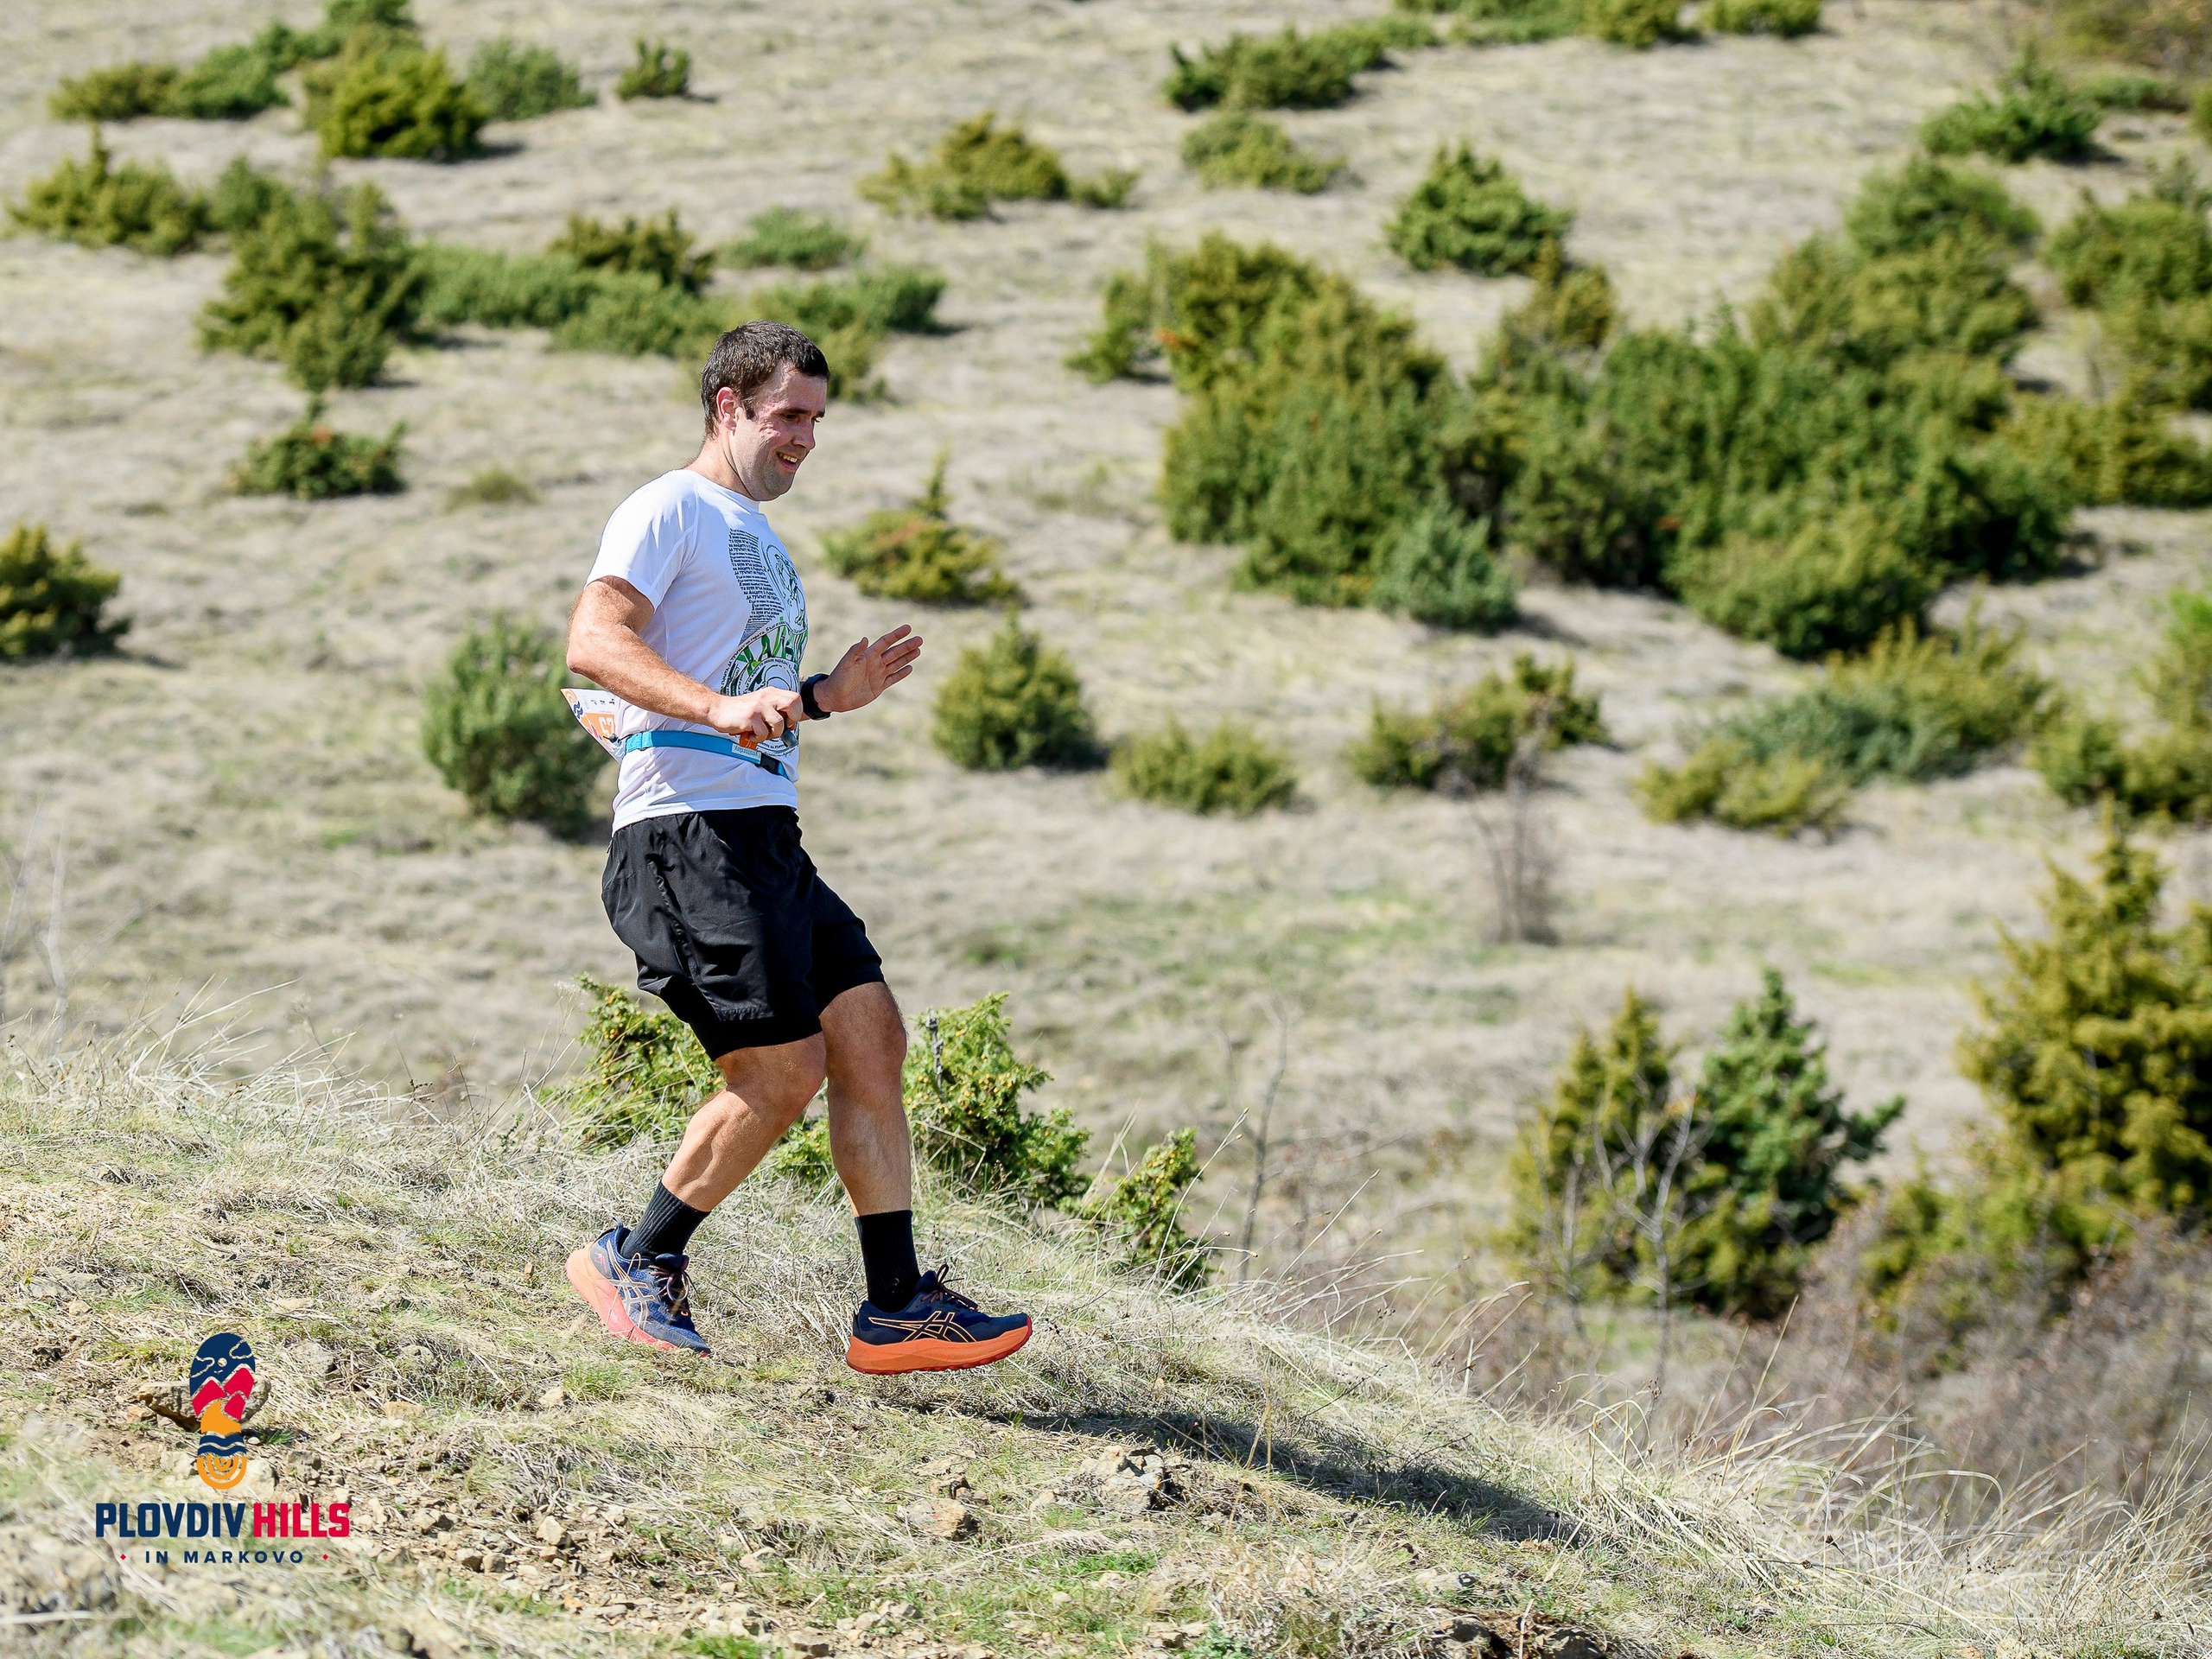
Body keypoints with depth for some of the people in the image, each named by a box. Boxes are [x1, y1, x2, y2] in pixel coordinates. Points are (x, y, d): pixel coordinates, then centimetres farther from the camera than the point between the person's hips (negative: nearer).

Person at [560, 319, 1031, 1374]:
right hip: (690, 830, -9)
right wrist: (721, 706, -32)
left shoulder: (759, 536, 26)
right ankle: (635, 1263, 3)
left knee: (871, 1039, 2)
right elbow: (593, 640, -19)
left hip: (767, 842, 10)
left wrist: (822, 699, 18)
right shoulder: (669, 511, -3)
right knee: (782, 1070, -13)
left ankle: (895, 1306, 4)